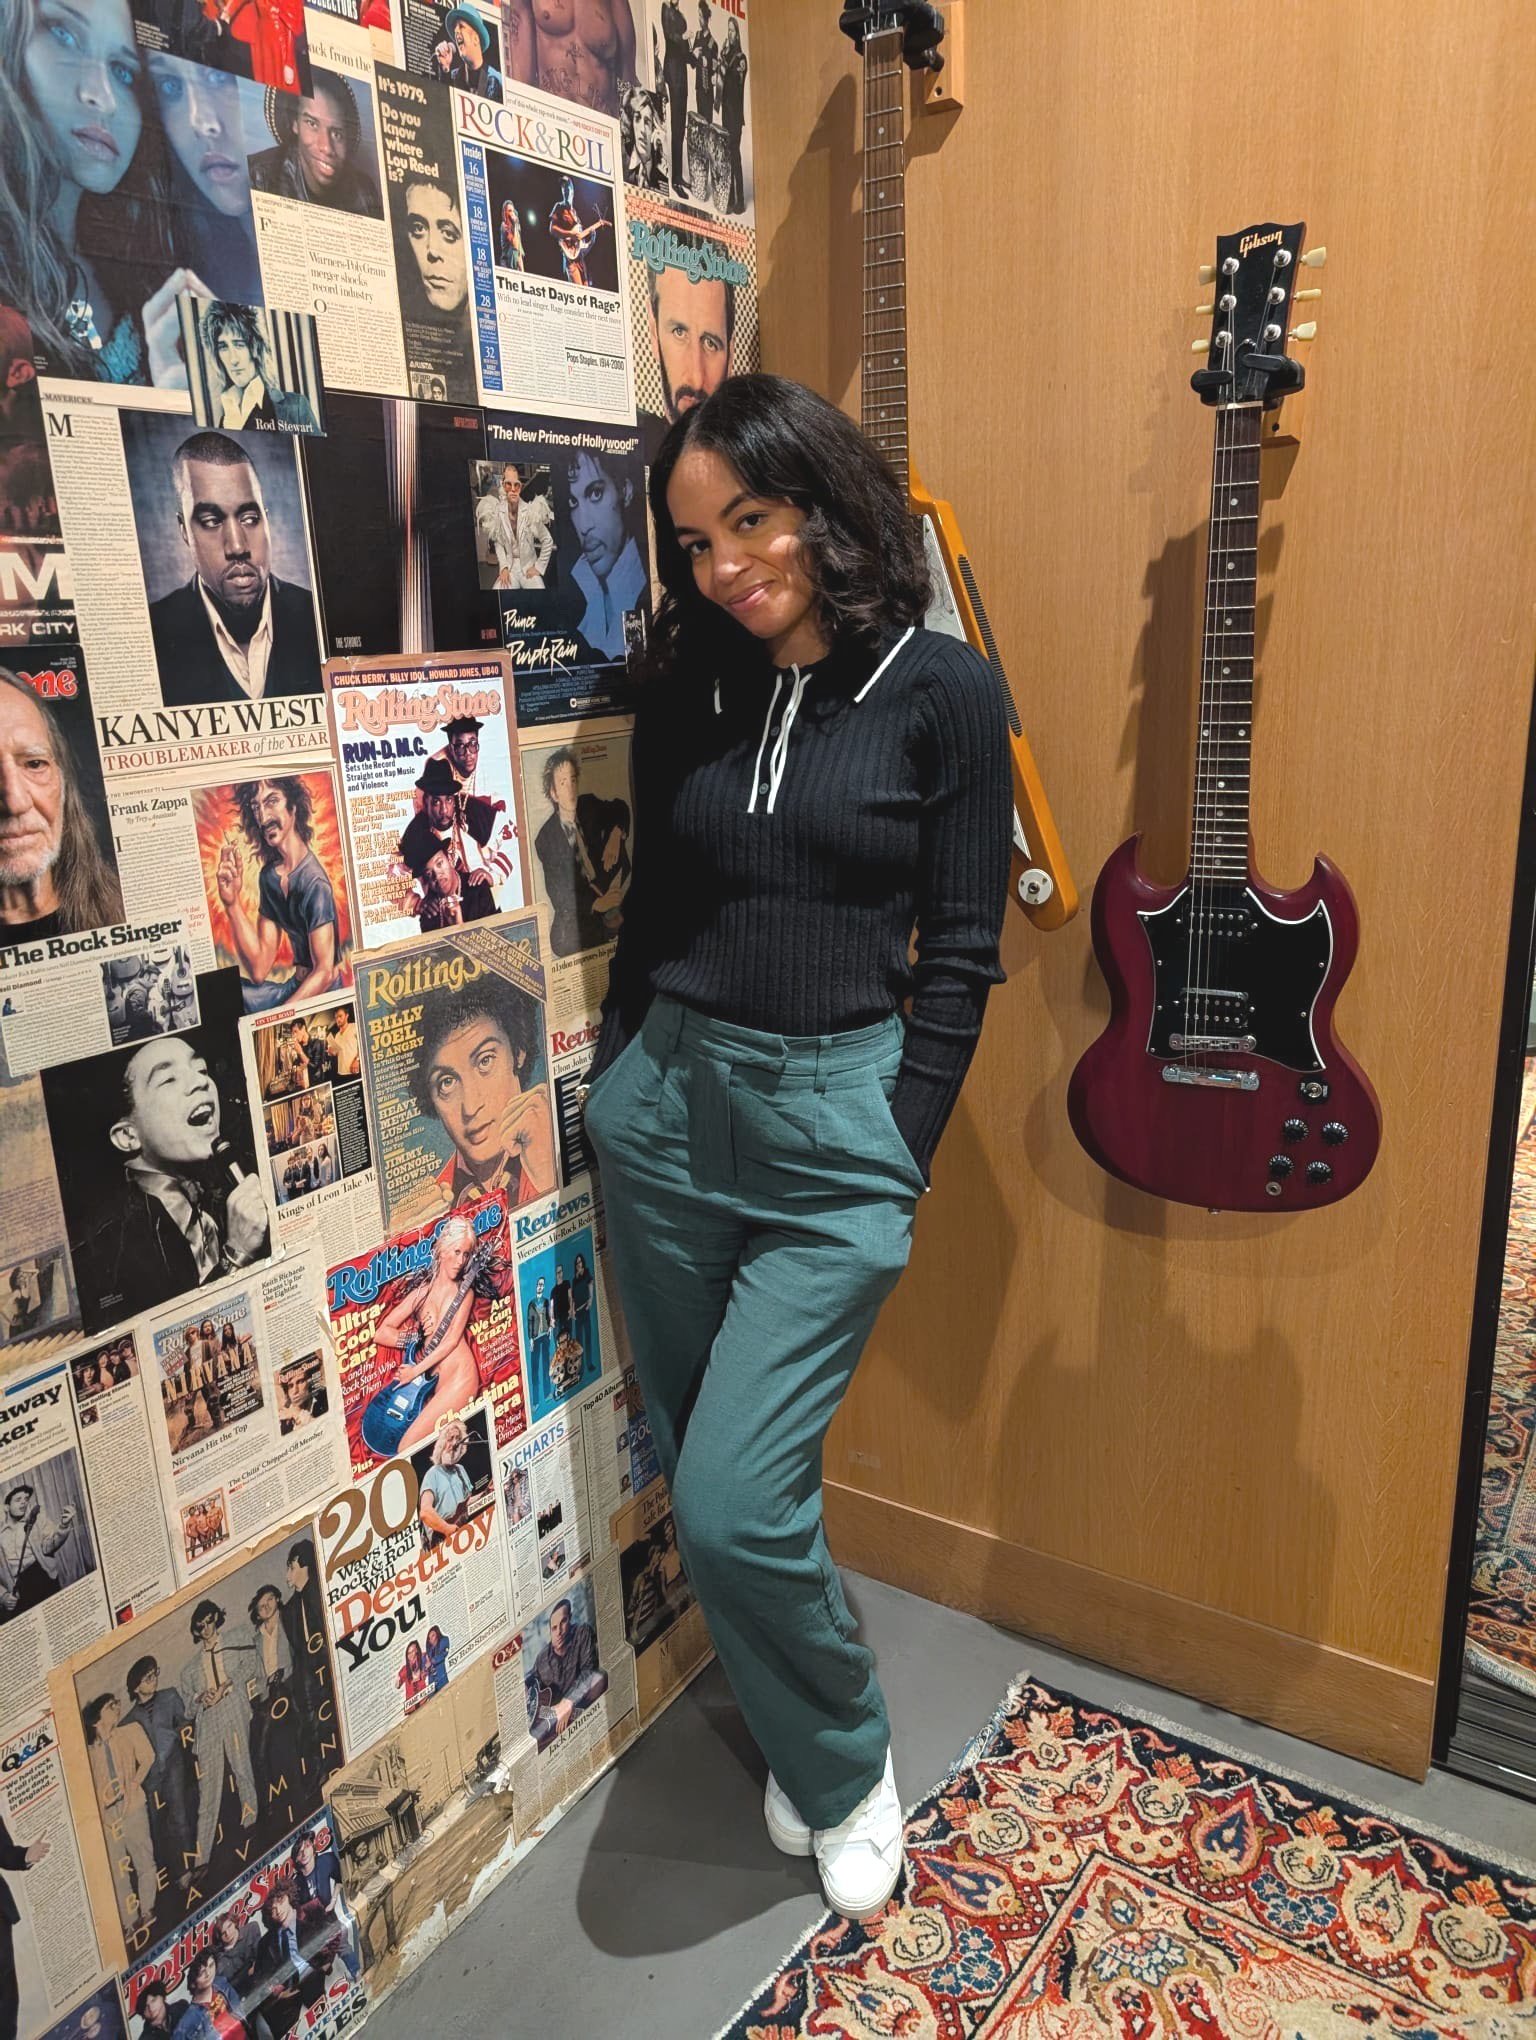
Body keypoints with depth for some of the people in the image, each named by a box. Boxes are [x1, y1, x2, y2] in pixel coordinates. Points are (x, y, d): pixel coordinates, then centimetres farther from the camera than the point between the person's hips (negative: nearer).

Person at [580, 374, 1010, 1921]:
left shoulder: (939, 692, -4)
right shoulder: (688, 694, 8)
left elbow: (959, 954, -4)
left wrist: (899, 1159, -6)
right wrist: (614, 1082, 12)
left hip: (833, 1113, -5)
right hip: (665, 1097, 5)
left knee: (732, 1504, -9)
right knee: (694, 1472, 13)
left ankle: (848, 1768, 24)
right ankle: (810, 1763, 38)